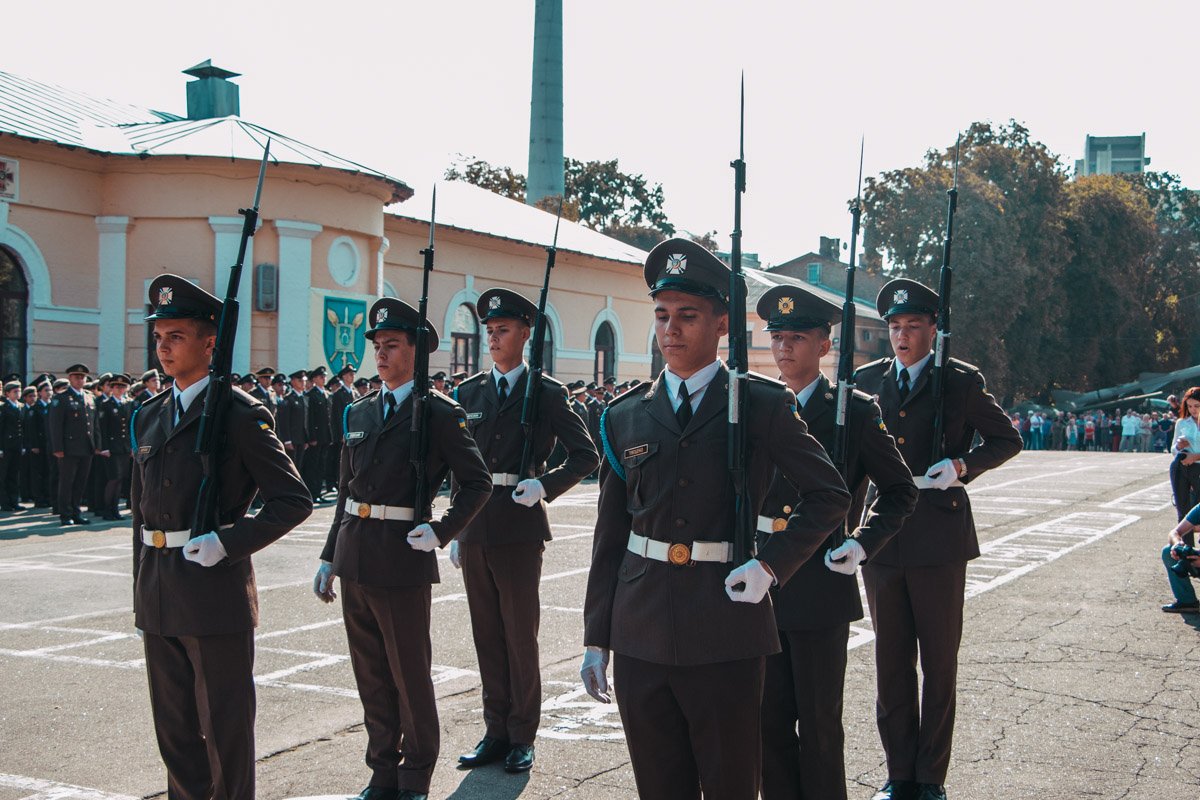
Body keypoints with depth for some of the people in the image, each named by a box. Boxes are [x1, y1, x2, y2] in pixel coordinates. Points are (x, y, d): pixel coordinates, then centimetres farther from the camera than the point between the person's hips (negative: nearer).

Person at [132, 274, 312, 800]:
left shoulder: (239, 415, -9)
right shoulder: (148, 417, 12)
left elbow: (293, 500, -11)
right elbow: (141, 509, 17)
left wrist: (229, 543, -19)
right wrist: (143, 594, 15)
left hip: (215, 593, -7)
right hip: (158, 598, 7)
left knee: (225, 729, 4)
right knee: (173, 727, 16)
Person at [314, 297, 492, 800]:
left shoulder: (439, 414, -5)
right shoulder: (359, 414, 13)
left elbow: (477, 482, -3)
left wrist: (441, 532, -14)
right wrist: (330, 557, 16)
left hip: (402, 559, -6)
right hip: (355, 558, 6)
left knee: (410, 674, 3)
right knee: (370, 673, 13)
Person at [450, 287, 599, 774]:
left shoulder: (547, 394, -1)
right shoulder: (468, 393, 11)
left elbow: (586, 456, 0)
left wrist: (545, 485, -14)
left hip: (519, 528, -4)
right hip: (475, 529, 4)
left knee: (521, 636, 2)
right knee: (487, 636, 10)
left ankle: (522, 737, 13)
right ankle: (496, 731, 20)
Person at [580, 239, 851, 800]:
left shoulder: (762, 406, -2)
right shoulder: (625, 417, 8)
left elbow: (829, 496, 2)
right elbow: (609, 535, 11)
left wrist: (771, 564, -11)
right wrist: (596, 639, 9)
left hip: (725, 637, -3)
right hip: (640, 638, 3)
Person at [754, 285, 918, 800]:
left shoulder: (856, 411, -4)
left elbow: (900, 490, 3)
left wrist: (863, 544, -11)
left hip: (820, 582, -4)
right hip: (763, 581, 4)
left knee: (818, 719, 6)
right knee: (770, 717, 11)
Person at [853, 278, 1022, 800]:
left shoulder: (962, 382, 0)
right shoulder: (866, 381, 8)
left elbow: (1007, 440, 7)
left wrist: (962, 466, -11)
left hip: (938, 540, -3)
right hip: (882, 538, 3)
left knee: (939, 664, 6)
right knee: (891, 663, 8)